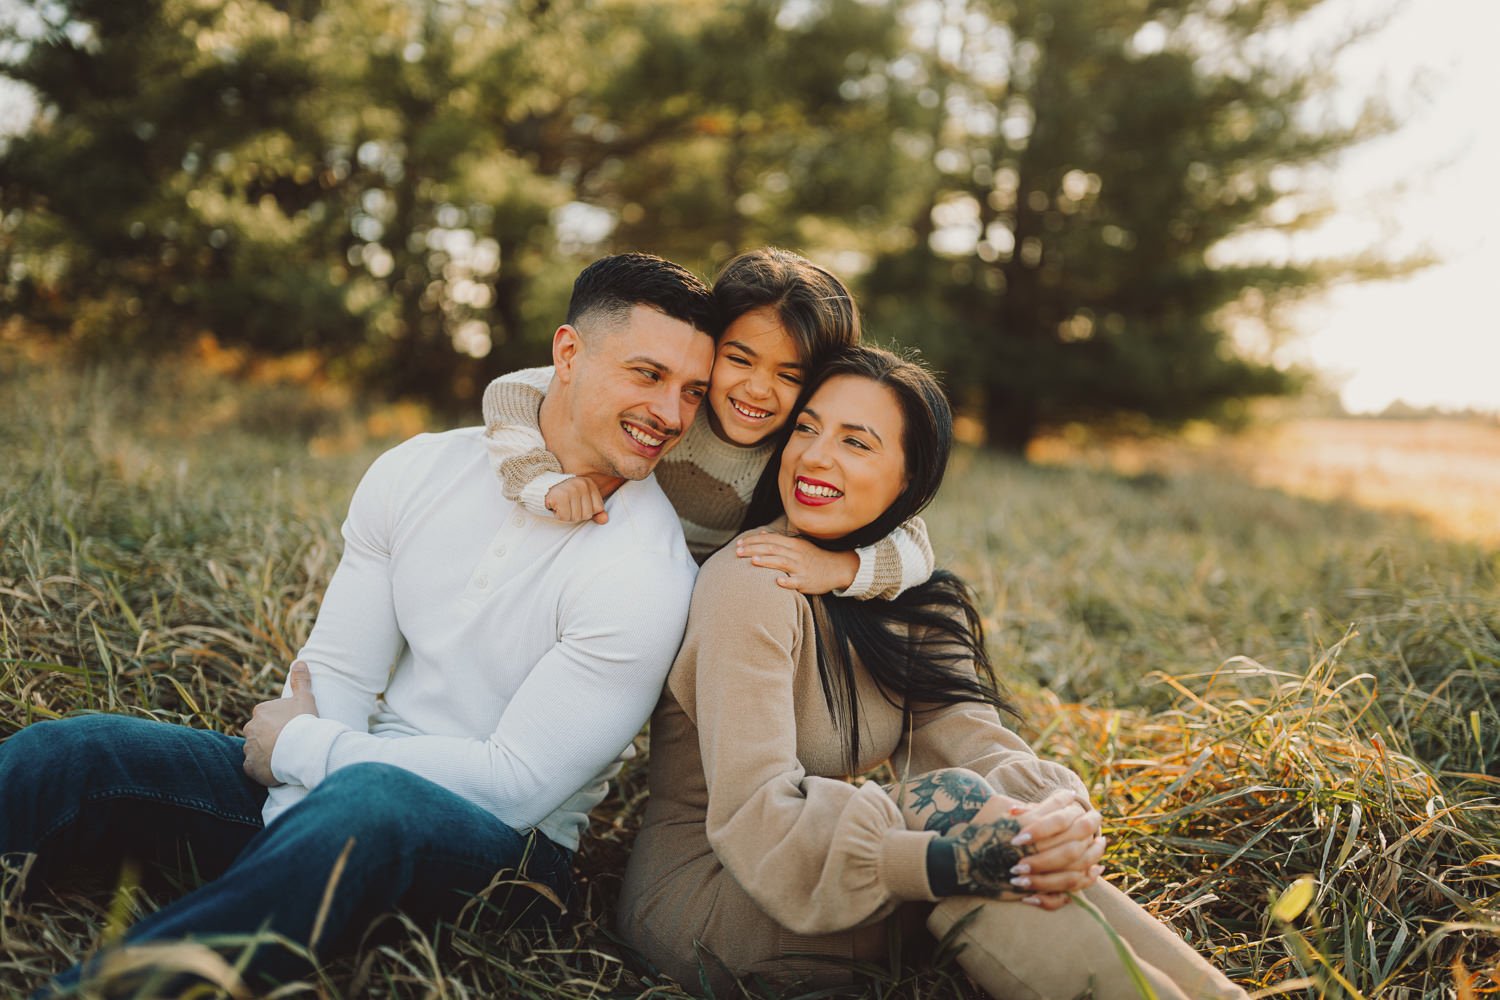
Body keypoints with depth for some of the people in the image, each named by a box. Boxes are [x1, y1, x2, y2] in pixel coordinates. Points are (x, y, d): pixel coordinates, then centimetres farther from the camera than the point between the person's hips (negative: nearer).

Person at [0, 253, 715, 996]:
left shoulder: (647, 575, -15)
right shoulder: (416, 473, 1)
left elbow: (517, 784, -17)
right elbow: (337, 675, 3)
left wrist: (298, 747, -10)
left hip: (500, 848, -5)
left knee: (367, 801, -40)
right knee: (62, 755, -12)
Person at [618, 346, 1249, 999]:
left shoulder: (907, 597, 2)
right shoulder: (752, 586, -22)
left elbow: (969, 740, -12)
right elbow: (753, 815, -31)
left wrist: (1063, 815, -34)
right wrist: (951, 861, -43)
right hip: (696, 889, -6)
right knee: (946, 802, -29)